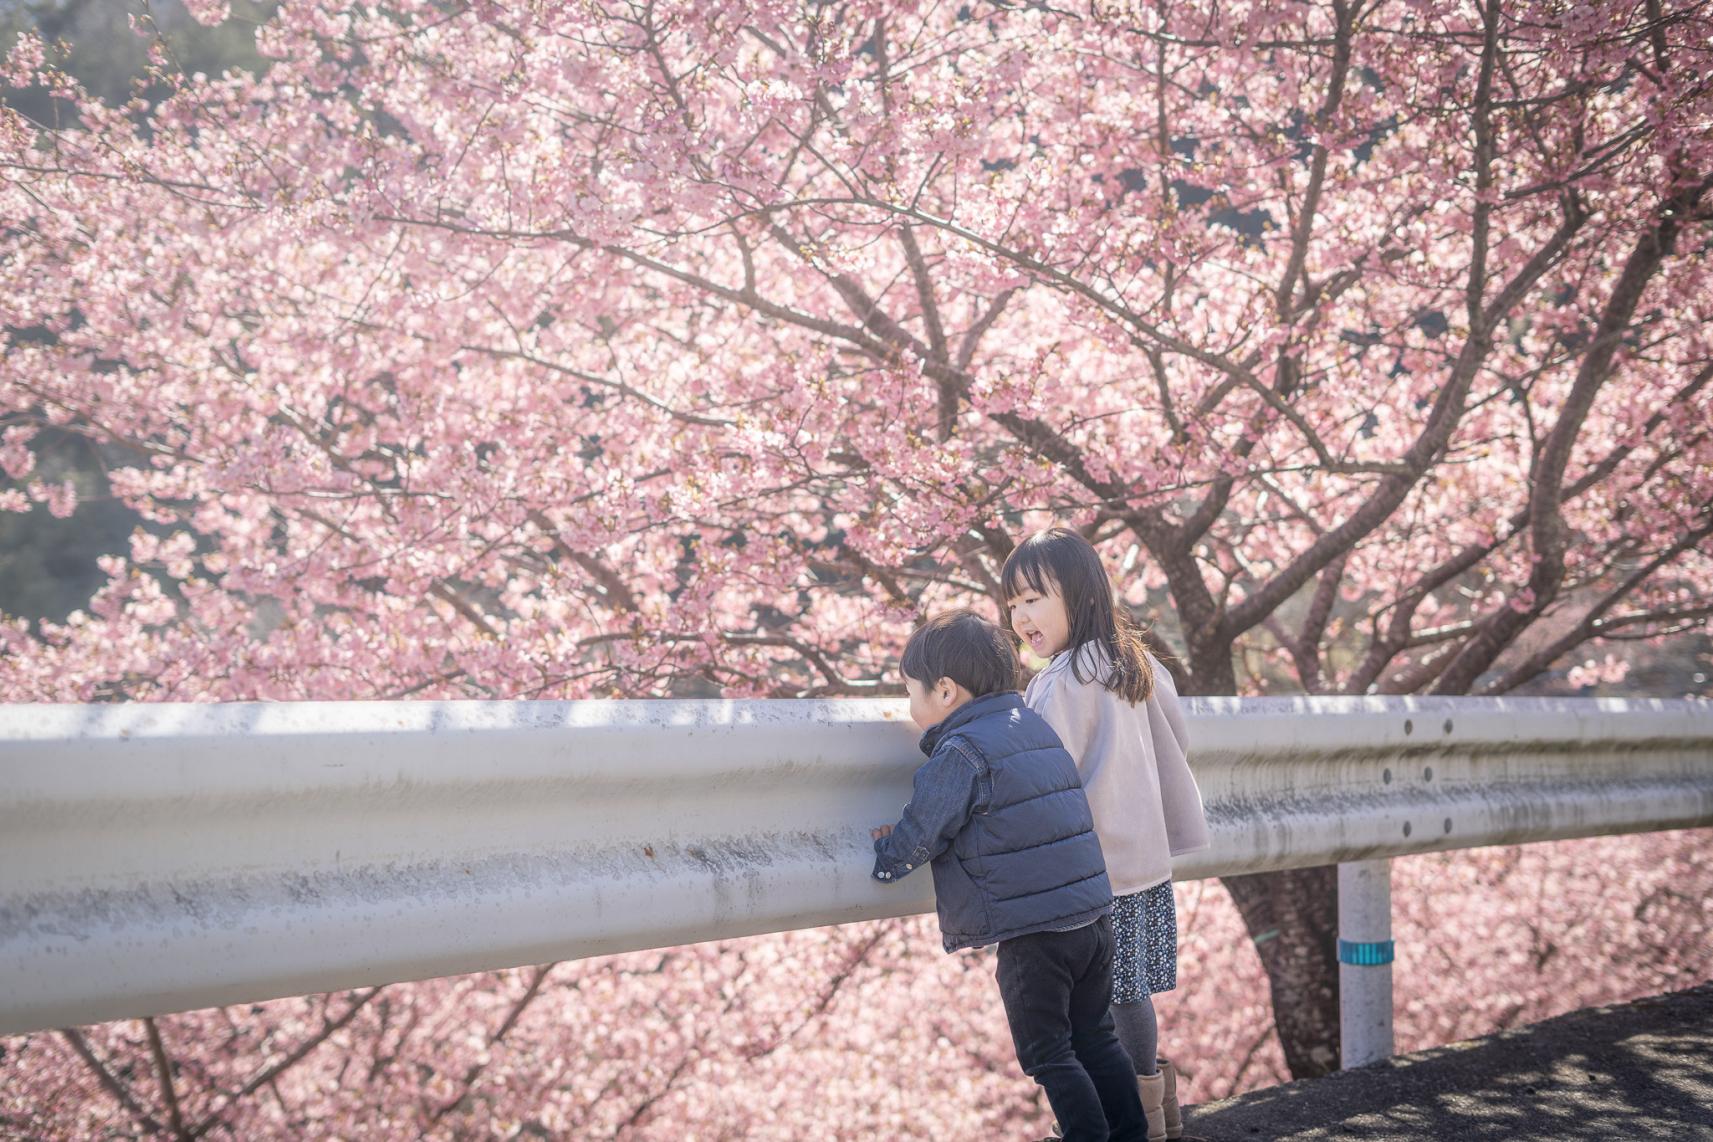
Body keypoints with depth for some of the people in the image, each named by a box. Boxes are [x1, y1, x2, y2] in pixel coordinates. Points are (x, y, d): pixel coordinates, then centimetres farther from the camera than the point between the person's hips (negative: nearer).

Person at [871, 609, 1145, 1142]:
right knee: (1096, 1039, 18)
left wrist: (884, 853, 9)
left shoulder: (960, 753, -13)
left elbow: (915, 842, -11)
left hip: (1032, 935, -8)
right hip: (1093, 918, 8)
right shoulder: (1036, 727, 14)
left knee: (1046, 1056, 4)